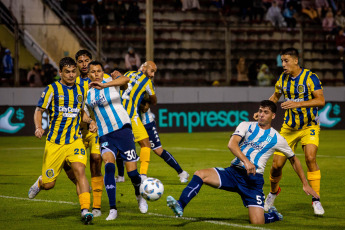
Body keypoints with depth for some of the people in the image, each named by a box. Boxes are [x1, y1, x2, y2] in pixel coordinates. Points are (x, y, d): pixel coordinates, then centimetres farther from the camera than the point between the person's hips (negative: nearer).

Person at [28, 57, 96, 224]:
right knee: (49, 185, 3)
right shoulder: (52, 89, -5)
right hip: (54, 142, -2)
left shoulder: (81, 91, 8)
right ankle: (40, 182, 41)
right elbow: (39, 110, -2)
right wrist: (38, 127, -21)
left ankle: (85, 210, -22)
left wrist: (90, 121, 3)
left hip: (74, 140, 2)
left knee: (80, 170, -22)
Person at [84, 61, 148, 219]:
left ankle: (139, 195, 31)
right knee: (109, 166, -23)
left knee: (132, 171, -3)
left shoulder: (110, 82, -2)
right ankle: (113, 209, -19)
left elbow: (125, 79, -26)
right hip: (105, 136, 3)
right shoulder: (87, 95, 10)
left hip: (122, 130, -3)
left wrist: (104, 85, -39)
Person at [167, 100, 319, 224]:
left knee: (257, 222, -15)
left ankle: (273, 215, 20)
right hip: (234, 172, 1)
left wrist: (305, 184, 20)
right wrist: (245, 161, -30)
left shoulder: (276, 139, 7)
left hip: (254, 179, -1)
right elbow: (232, 144, -13)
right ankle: (180, 206, -35)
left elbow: (294, 160, 21)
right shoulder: (246, 126, 6)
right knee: (200, 175, -24)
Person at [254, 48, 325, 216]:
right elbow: (275, 97, 20)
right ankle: (273, 192, 29)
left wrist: (297, 104, -32)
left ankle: (316, 200, -13)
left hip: (309, 126, -4)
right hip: (289, 127, 4)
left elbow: (321, 101, -22)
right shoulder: (283, 79, 1)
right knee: (277, 163, -2)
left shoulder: (310, 77, -14)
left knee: (310, 158, -24)